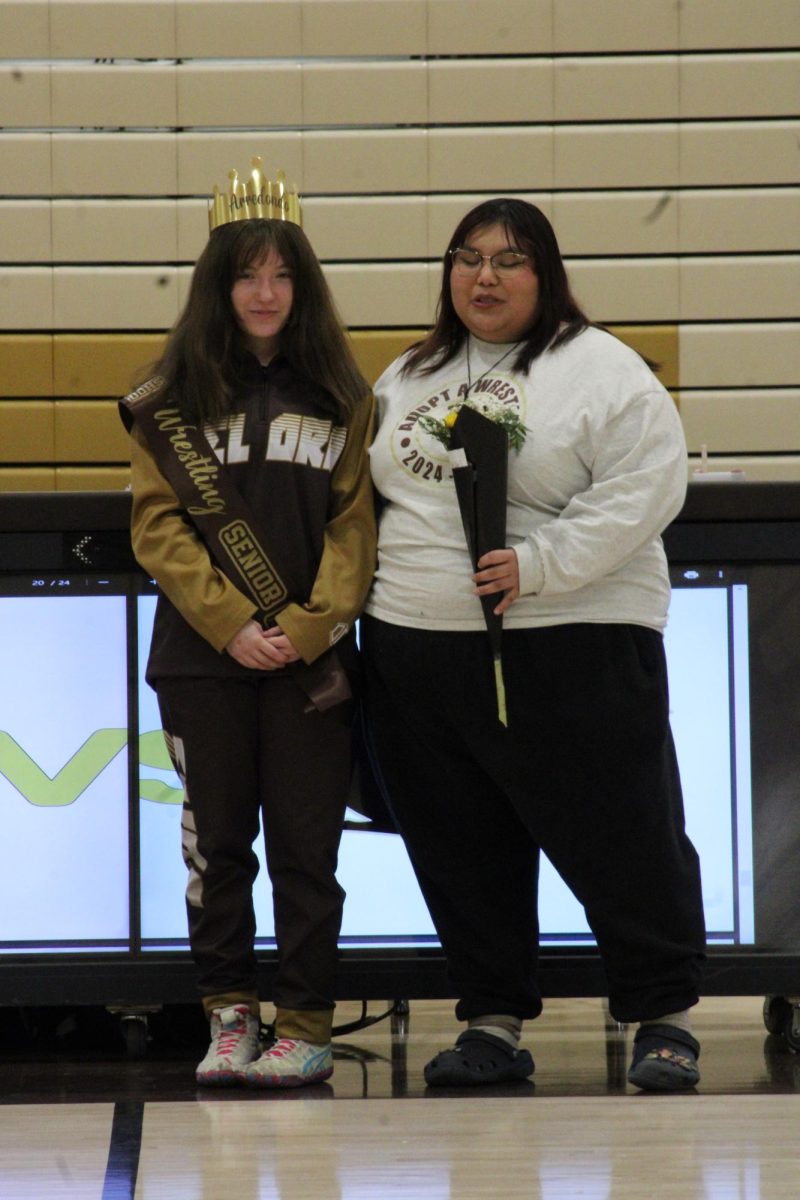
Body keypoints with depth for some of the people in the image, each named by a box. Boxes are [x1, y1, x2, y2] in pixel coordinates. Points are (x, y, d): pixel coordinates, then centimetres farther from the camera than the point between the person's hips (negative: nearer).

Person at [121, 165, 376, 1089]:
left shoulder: (340, 398, 7)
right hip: (201, 659, 1)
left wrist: (304, 628, -11)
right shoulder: (172, 400, 6)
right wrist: (233, 625, -11)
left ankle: (306, 1028, 5)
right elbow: (157, 526, -1)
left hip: (311, 658, 0)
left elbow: (354, 525, 2)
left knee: (305, 844, 0)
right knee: (217, 843, 5)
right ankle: (229, 1018, 14)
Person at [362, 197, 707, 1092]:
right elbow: (368, 490, 24)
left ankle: (664, 1016, 10)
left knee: (617, 835, -2)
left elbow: (642, 490, -12)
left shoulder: (602, 371, -3)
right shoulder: (407, 378, 17)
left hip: (571, 649, -5)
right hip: (416, 651, 5)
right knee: (460, 850, 9)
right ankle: (491, 1022, 19)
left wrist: (536, 565, -18)